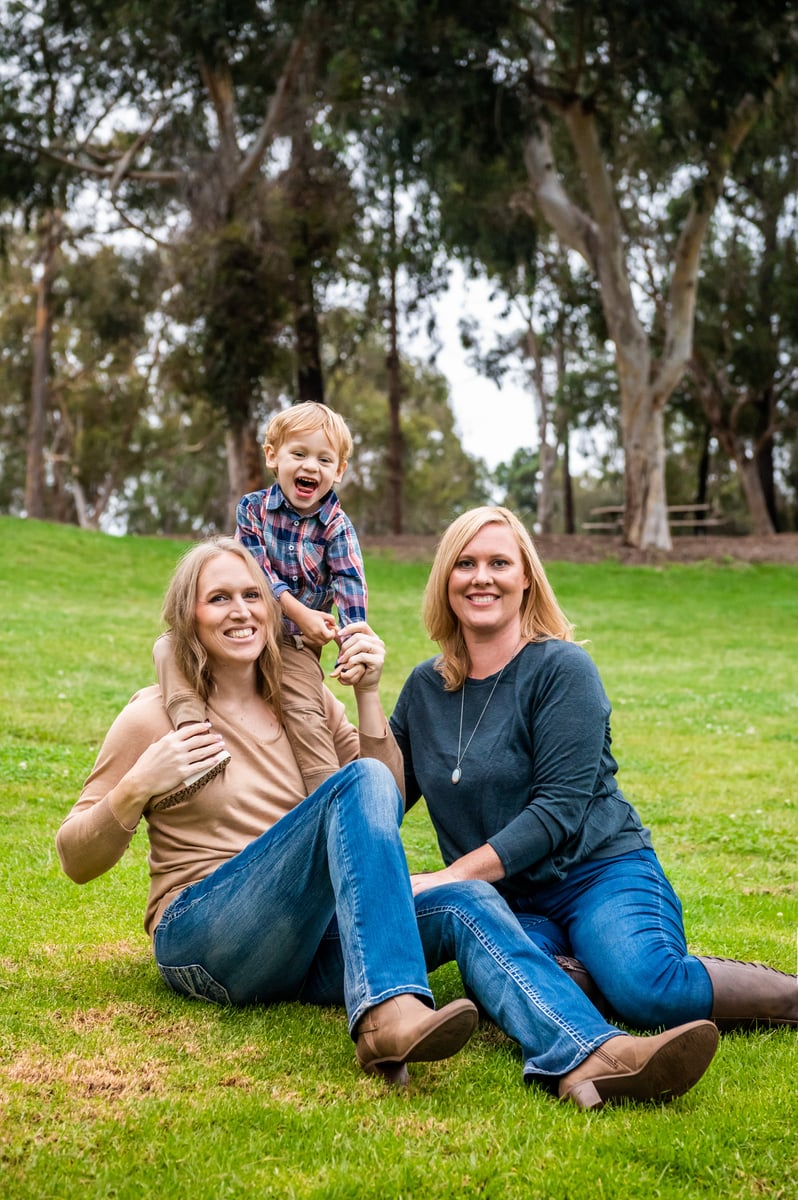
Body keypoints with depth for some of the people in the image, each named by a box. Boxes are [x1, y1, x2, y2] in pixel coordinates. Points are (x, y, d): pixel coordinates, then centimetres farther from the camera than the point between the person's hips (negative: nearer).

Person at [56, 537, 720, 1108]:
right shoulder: (156, 714, 3)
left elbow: (389, 805, 11)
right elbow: (76, 861, 3)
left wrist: (369, 694, 1)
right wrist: (139, 786, -15)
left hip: (305, 947, 5)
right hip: (204, 939, -5)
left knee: (466, 904, -24)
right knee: (360, 782, -27)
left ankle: (587, 1056, -51)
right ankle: (389, 1013, -47)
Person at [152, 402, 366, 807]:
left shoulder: (337, 527, -6)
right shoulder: (252, 508, -1)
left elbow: (350, 588, -17)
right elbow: (257, 572, -10)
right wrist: (302, 613, -22)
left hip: (296, 643, -3)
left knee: (305, 712, -27)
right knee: (169, 645, -19)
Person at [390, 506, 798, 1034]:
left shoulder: (562, 668, -5)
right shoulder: (425, 687, 12)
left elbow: (558, 807, -12)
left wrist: (450, 876, -18)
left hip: (600, 871, -3)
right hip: (507, 902, 3)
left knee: (647, 992, -34)